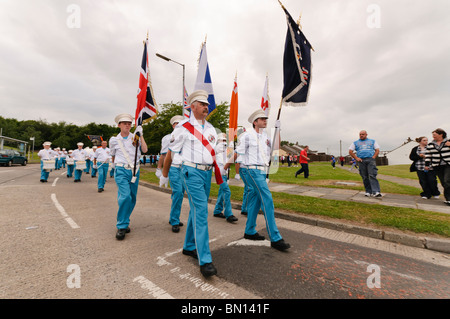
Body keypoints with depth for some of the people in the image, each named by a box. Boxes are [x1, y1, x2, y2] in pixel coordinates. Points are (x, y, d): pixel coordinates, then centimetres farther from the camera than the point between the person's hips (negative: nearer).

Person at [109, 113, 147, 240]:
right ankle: (121, 227, -6)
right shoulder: (114, 140, 5)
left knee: (132, 199, 8)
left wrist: (140, 135, -11)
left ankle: (124, 222, 28)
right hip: (121, 171, -2)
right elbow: (113, 155, 19)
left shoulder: (135, 137, 6)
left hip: (134, 171, 3)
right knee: (125, 196, -20)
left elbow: (145, 150, -8)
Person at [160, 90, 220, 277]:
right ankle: (205, 260, -6)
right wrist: (164, 175, 9)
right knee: (200, 212, -12)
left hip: (207, 173, 7)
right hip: (192, 172, -6)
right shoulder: (184, 127, -4)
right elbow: (170, 153, 2)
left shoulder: (210, 128, 14)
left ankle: (189, 246, 32)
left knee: (196, 210, 14)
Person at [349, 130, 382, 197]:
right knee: (365, 177, 0)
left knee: (372, 176, -14)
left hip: (370, 160, -1)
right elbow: (350, 151, 11)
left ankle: (376, 192, -19)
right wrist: (356, 158, -1)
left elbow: (377, 150, 14)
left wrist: (373, 157, -2)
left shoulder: (372, 141, 20)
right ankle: (368, 192, 7)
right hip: (361, 161, 1)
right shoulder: (355, 143, 18)